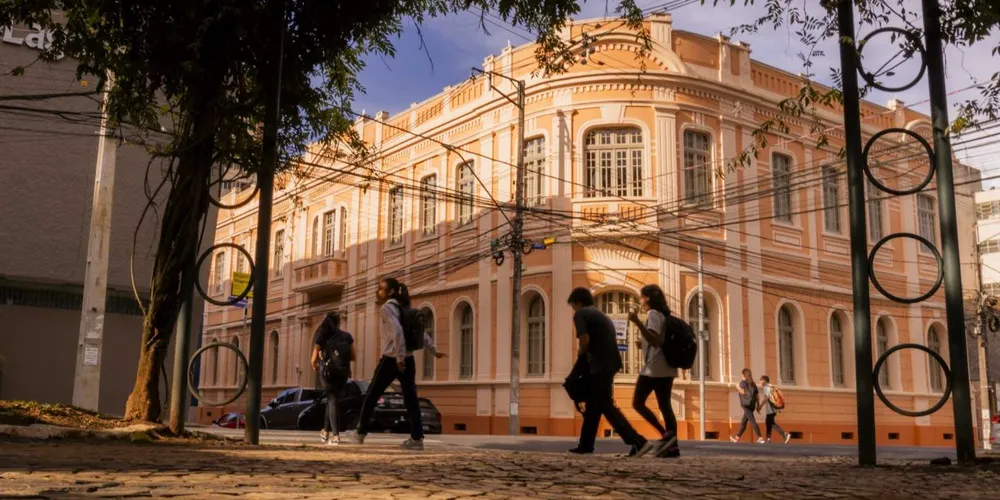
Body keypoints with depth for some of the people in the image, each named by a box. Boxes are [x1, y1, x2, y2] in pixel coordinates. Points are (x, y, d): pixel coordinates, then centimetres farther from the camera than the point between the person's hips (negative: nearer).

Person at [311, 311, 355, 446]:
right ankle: (326, 431, 26)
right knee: (331, 399, 22)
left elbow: (314, 359, 0)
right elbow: (354, 357, 5)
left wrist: (315, 366, 21)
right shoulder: (347, 337, 7)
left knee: (332, 400, 0)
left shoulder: (322, 336, 1)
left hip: (328, 371, -2)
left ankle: (335, 435, -13)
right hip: (343, 372, 3)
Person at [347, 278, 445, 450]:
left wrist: (399, 356, -23)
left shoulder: (387, 308, -9)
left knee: (371, 396, 8)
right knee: (411, 399, 2)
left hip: (391, 360, -7)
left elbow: (397, 331, -23)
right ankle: (417, 438, -3)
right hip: (408, 360, 7)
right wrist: (434, 351, 22)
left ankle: (360, 433, 18)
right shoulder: (403, 309, 16)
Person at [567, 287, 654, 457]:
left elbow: (585, 339, -16)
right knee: (593, 406, 17)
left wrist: (580, 357, 3)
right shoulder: (601, 315, 25)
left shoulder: (580, 314, -1)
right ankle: (585, 445, 25)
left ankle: (639, 442, -15)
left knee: (607, 407, -7)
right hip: (609, 363, 9)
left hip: (600, 365, -9)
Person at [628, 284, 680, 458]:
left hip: (654, 368, -9)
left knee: (638, 403, -3)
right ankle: (673, 445, -1)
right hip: (666, 368, 9)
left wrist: (637, 323, -29)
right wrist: (644, 344, 21)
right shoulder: (663, 314, 19)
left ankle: (666, 435, -13)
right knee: (664, 406, 6)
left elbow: (655, 340, -23)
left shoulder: (653, 314, -9)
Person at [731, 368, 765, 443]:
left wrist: (738, 388, 1)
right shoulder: (753, 383, 16)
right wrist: (758, 405, 14)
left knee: (752, 421, -12)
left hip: (746, 404, -8)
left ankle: (760, 438, -21)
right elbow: (757, 395, 12)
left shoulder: (743, 382, -5)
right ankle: (737, 438, 22)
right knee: (743, 422, 14)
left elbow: (743, 392, -18)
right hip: (752, 405, 8)